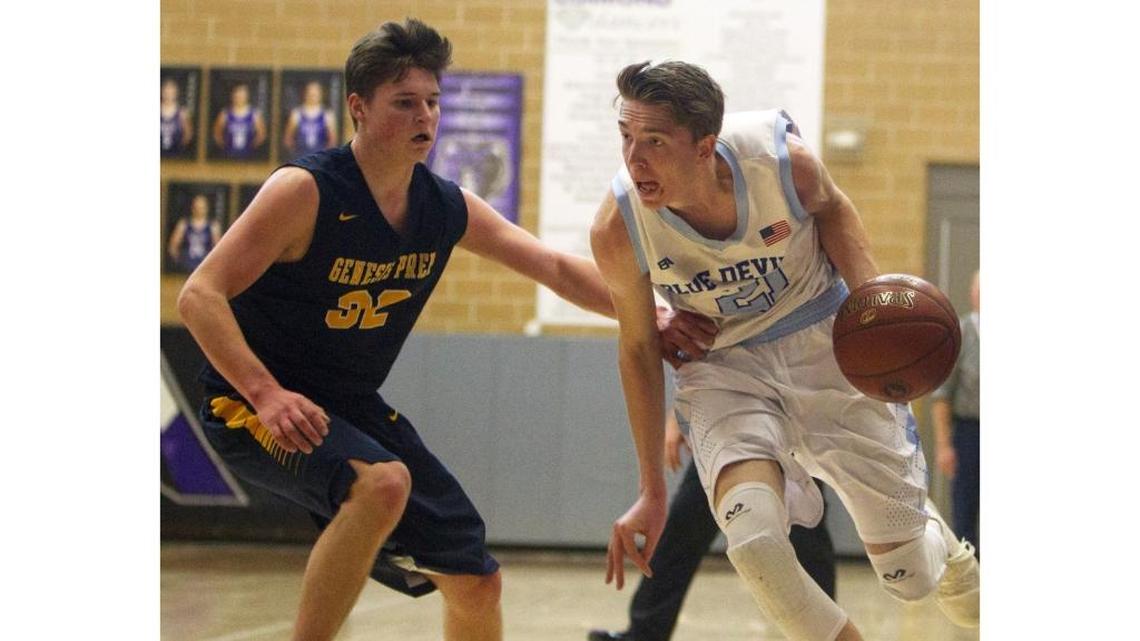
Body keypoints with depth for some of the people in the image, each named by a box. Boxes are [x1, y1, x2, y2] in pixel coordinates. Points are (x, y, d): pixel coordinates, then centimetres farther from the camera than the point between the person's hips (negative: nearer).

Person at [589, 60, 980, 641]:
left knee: (910, 576, 7)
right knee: (754, 542, -30)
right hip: (721, 368, 0)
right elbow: (638, 348, -7)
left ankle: (946, 550, 46)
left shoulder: (781, 159, -27)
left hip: (824, 339, 0)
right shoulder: (618, 231, -25)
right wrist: (652, 493, -3)